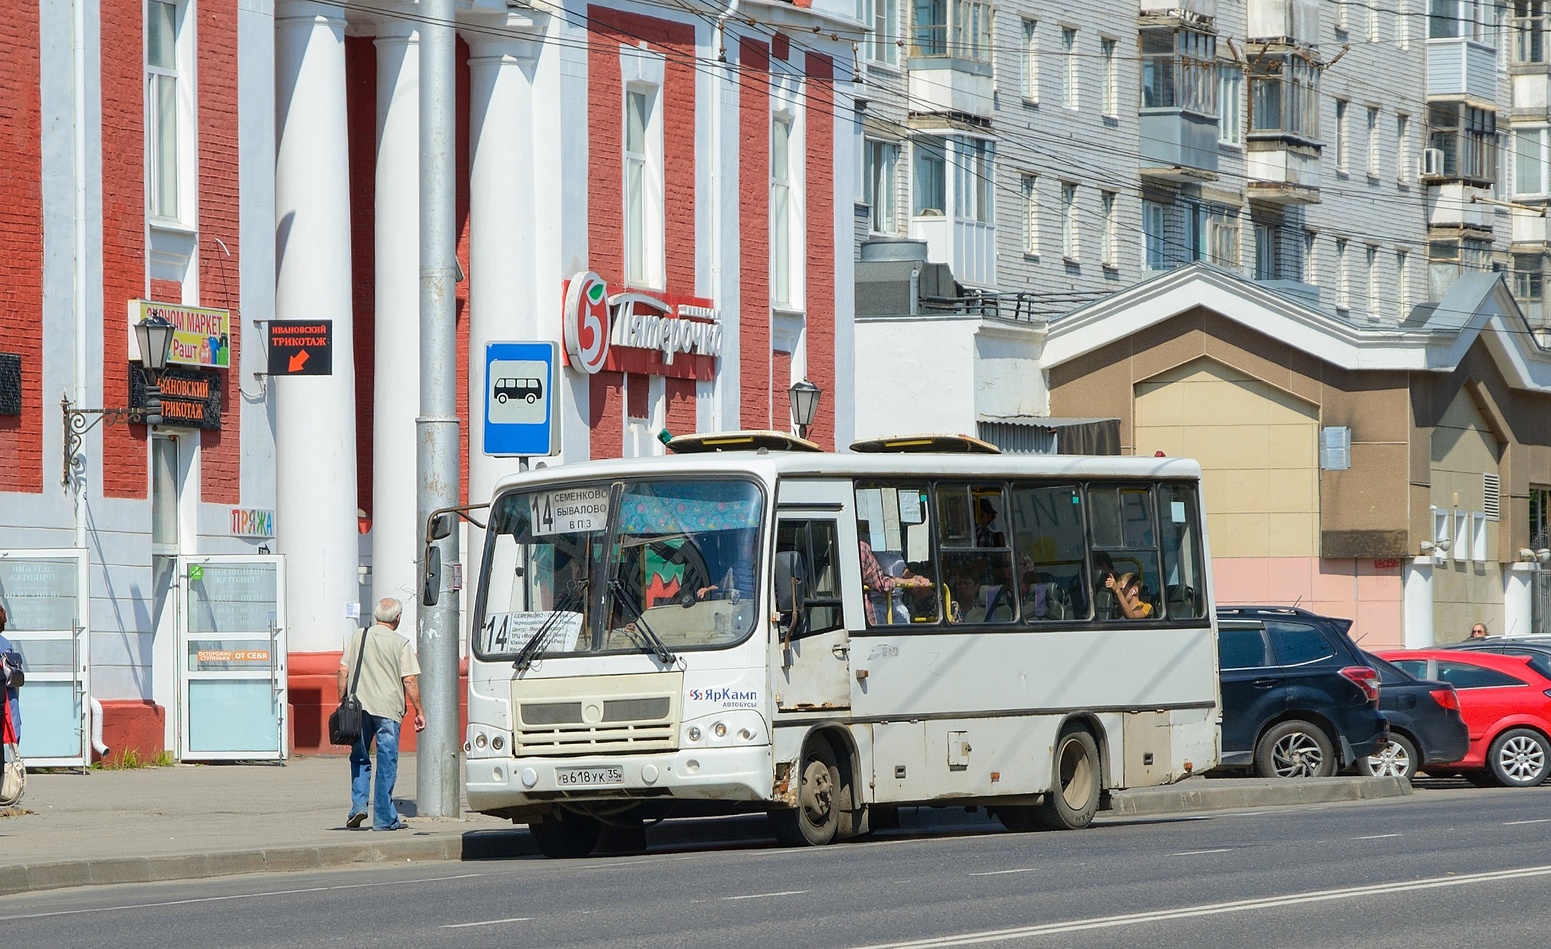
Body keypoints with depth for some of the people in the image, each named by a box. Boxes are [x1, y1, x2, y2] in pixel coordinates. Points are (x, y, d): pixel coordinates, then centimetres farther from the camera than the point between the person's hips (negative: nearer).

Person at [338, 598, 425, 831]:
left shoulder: (356, 637, 7)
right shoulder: (400, 643, -4)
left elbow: (343, 672, 6)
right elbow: (410, 680, -6)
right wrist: (419, 711, 0)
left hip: (359, 706, 3)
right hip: (388, 708, -3)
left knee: (360, 759, 18)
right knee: (386, 762, 2)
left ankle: (358, 805, 3)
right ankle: (384, 818, 2)